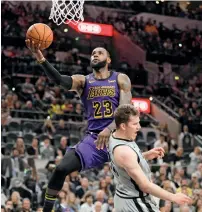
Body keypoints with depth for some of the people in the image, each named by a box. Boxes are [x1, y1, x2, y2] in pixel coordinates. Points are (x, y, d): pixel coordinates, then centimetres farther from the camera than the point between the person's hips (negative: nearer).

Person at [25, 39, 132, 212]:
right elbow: (59, 80, -15)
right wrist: (42, 60, -35)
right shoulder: (83, 81, 7)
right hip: (93, 138, 1)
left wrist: (109, 129, -31)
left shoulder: (121, 79, 3)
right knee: (61, 169, -15)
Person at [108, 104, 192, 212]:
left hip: (124, 197, 9)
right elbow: (145, 185, -25)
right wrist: (173, 197, -19)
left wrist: (146, 155, 4)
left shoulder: (115, 137, 0)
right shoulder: (123, 151, -28)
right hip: (135, 203, -9)